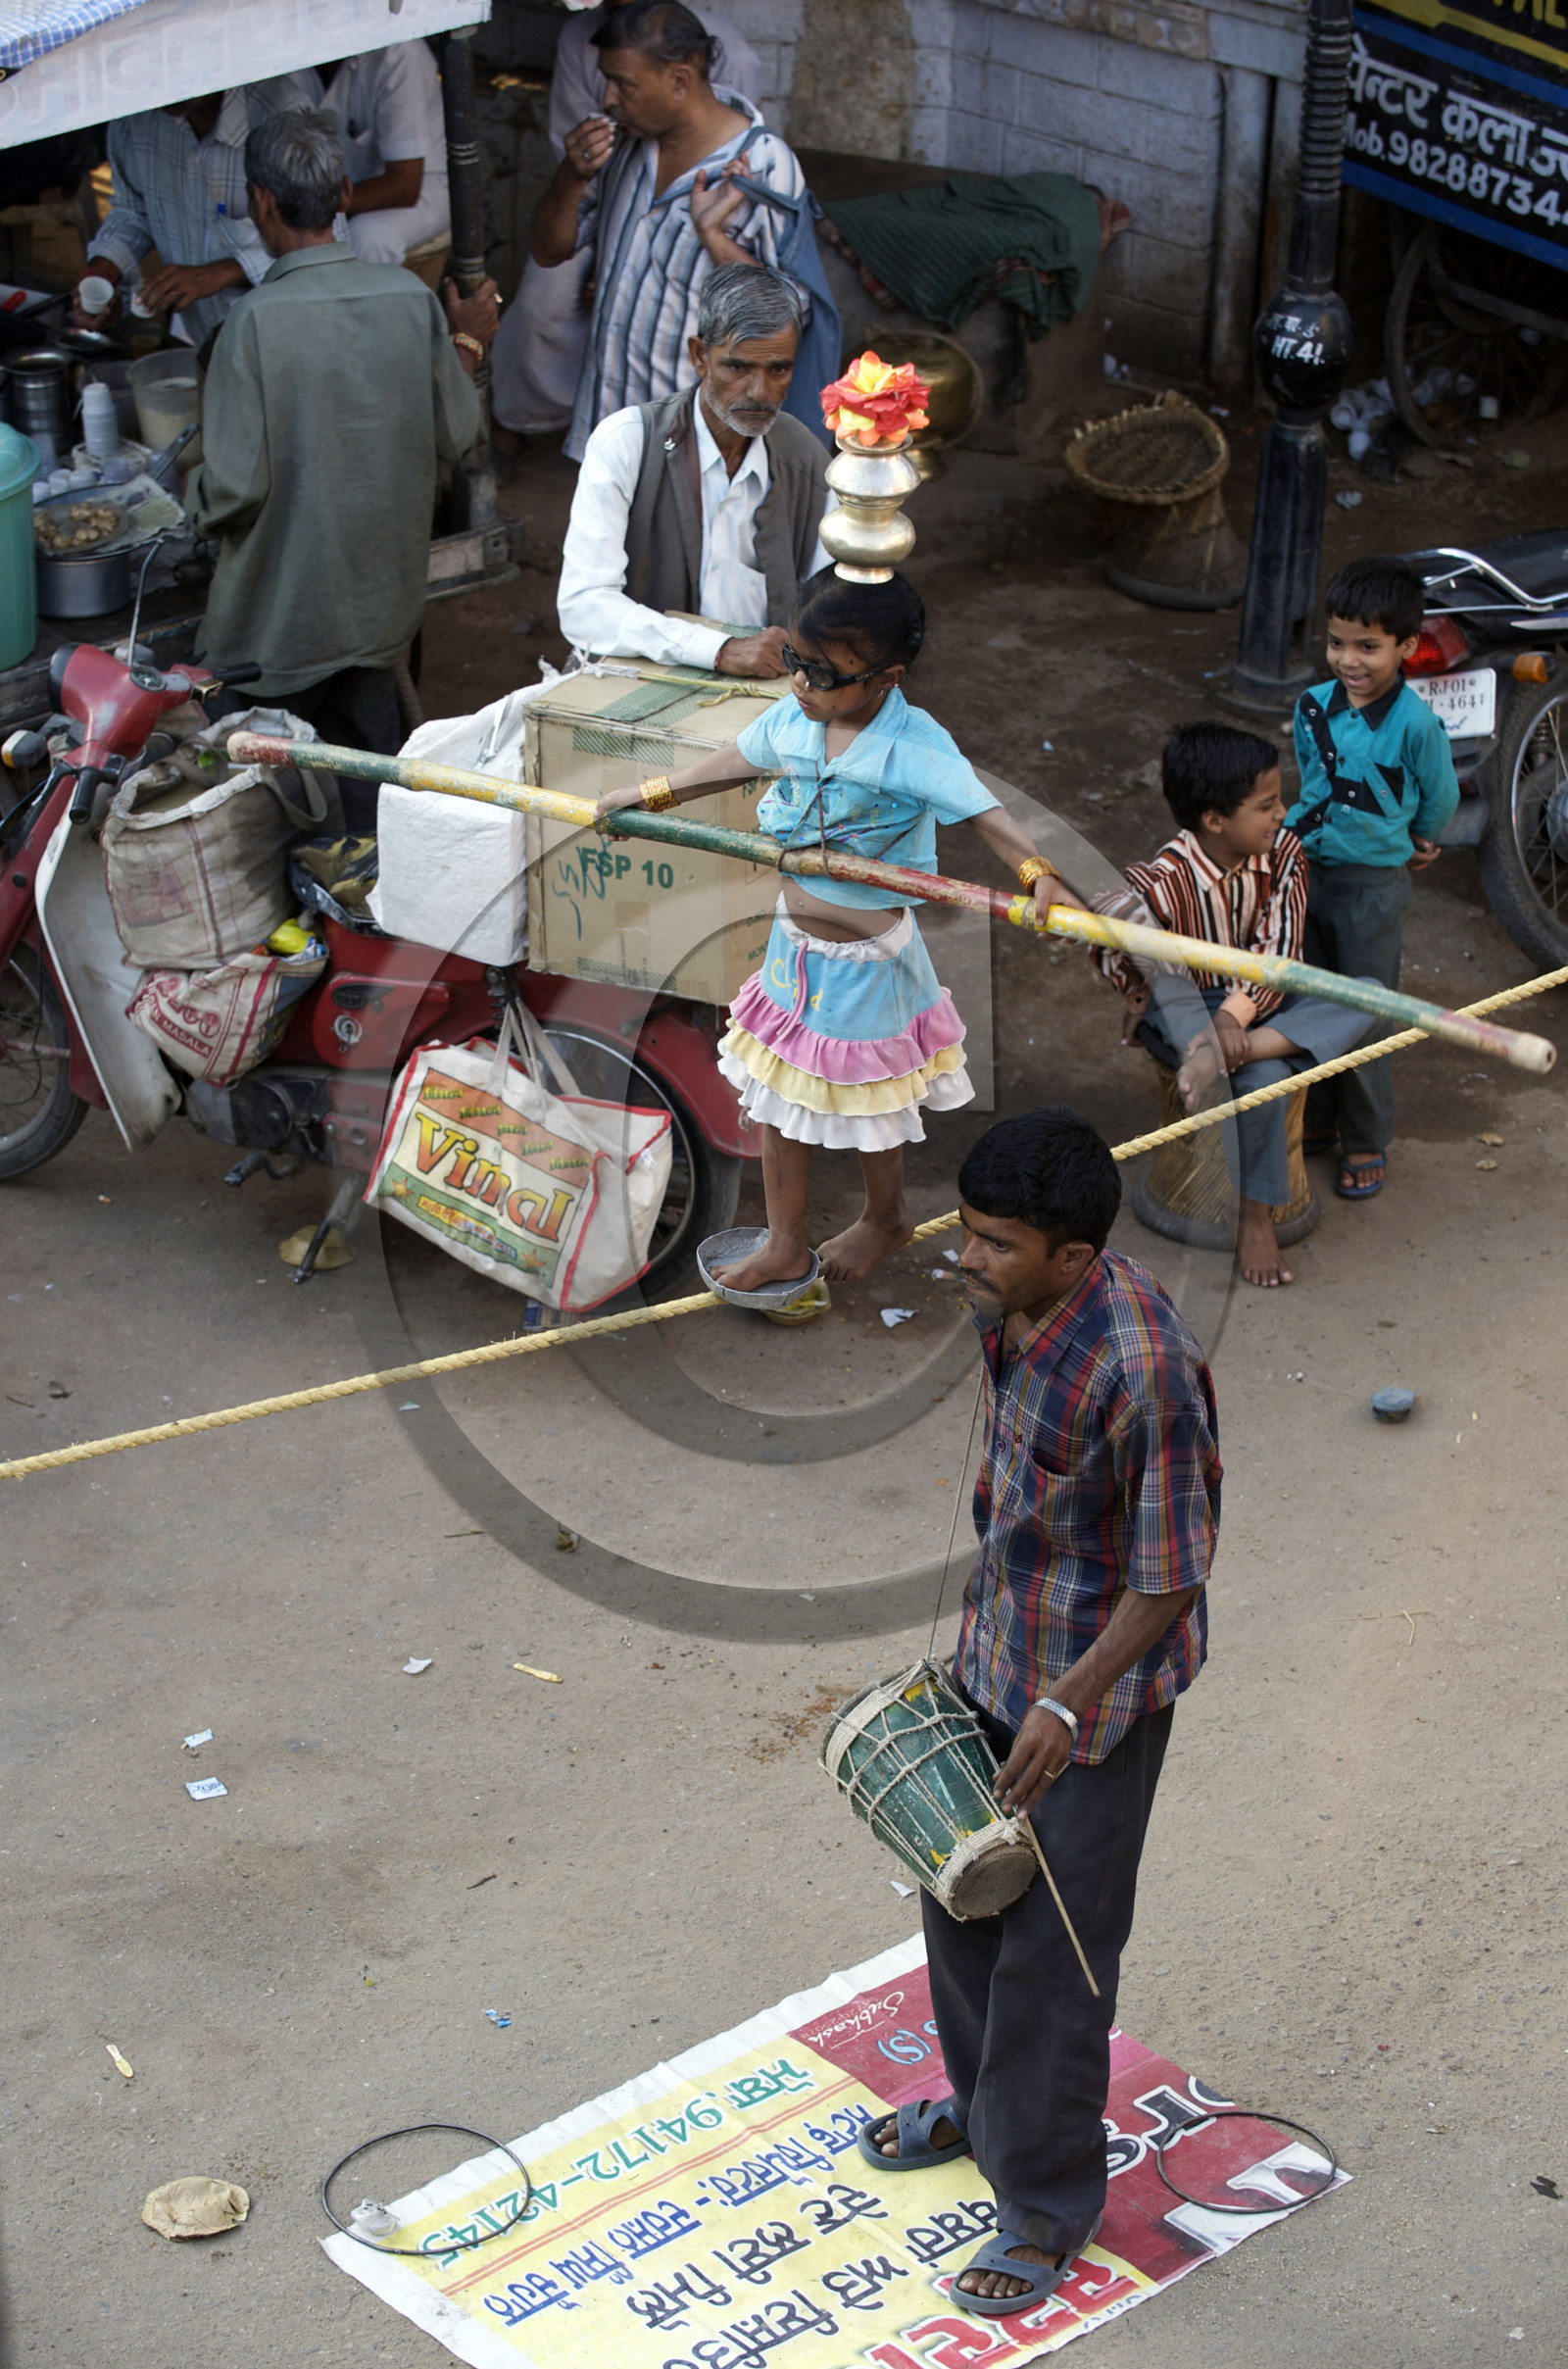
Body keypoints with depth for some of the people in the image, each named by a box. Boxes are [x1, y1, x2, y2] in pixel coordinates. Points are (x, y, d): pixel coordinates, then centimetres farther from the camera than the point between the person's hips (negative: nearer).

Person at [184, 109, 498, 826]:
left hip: (284, 608, -5)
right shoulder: (411, 298, -8)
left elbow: (234, 488, -22)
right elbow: (455, 436, 4)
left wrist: (195, 497, 2)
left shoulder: (257, 321, -23)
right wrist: (466, 345, 21)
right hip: (381, 597, 5)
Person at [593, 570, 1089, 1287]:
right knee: (775, 1092, 15)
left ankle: (885, 1217, 44)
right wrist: (647, 795, 16)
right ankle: (784, 1244, 32)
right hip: (793, 942, 6)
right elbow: (732, 763, 8)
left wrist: (1038, 875, -47)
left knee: (863, 1104, 14)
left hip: (865, 959, -6)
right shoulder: (792, 721, -9)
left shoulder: (915, 749, -27)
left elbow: (983, 813, -31)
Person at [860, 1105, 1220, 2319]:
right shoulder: (1010, 1297, -8)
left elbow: (1174, 1572, -24)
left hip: (1099, 1681, -8)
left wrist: (1072, 1704, -22)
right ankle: (987, 2104, 48)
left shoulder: (1145, 1370, -34)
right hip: (1000, 1649, 8)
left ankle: (1049, 2207, 23)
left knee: (1052, 1947, 4)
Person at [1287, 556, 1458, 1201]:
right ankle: (1317, 1121, 33)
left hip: (1373, 885, -5)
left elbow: (1440, 798, -3)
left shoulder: (1416, 725, -19)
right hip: (1307, 869, 5)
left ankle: (1366, 1144, 20)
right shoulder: (1314, 708, -3)